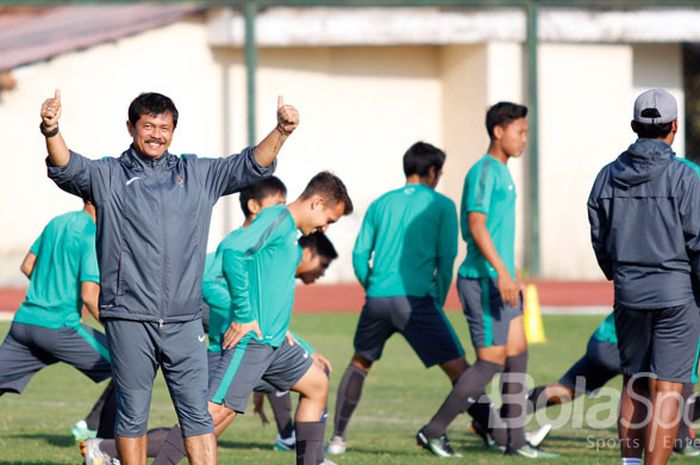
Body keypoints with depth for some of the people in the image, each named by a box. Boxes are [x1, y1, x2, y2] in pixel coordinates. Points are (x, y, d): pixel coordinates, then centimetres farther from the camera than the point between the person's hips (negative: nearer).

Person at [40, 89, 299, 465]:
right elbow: (67, 169, -12)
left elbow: (252, 166, 10)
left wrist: (281, 132, -8)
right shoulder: (108, 176, 5)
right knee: (132, 412, 3)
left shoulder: (198, 174, 14)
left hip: (184, 320, 2)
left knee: (197, 412, 0)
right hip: (129, 318, -2)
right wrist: (51, 130, -32)